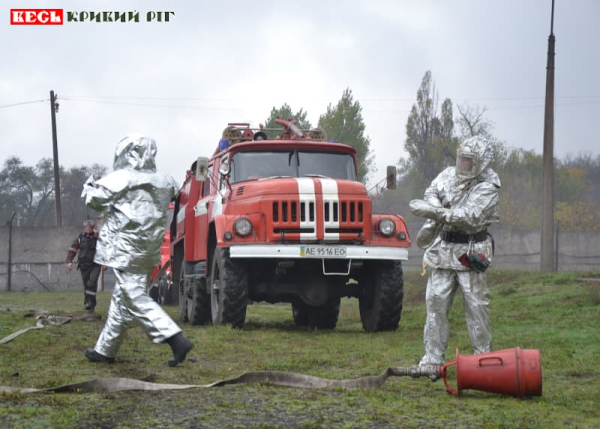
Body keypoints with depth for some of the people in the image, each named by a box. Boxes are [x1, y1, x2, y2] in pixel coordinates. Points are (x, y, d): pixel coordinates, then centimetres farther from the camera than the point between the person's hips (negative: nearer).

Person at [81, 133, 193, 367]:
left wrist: (89, 185, 19)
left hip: (125, 248, -8)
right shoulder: (163, 182, 7)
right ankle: (105, 350, 25)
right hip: (149, 250, 8)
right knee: (122, 299, 16)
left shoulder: (121, 179, -12)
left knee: (136, 299, -8)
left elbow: (94, 199, -4)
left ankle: (176, 339, -21)